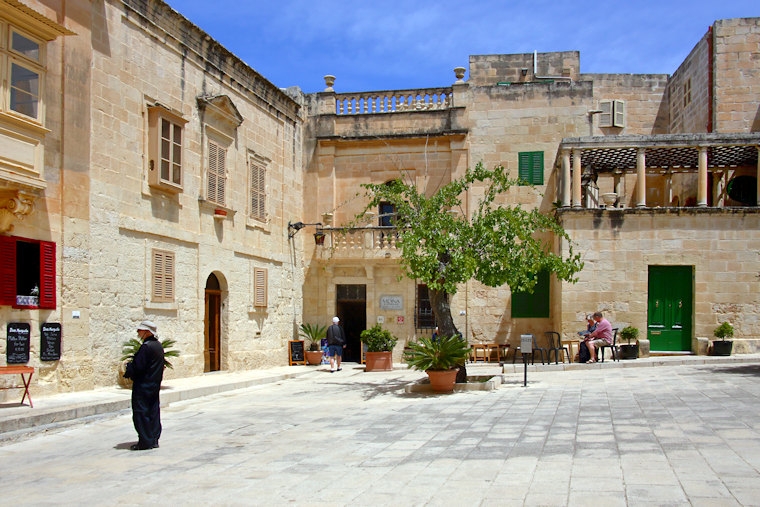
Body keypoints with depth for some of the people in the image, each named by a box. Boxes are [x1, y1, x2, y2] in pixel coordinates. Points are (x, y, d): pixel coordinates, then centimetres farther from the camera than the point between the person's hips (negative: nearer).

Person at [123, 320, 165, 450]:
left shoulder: (146, 347, -20)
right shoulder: (158, 345, 10)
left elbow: (137, 367, -21)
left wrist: (128, 366, -1)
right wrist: (132, 365, 17)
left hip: (143, 386, -9)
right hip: (155, 385, 9)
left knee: (141, 413, -2)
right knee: (153, 412, 12)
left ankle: (145, 442, 1)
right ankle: (154, 440, 17)